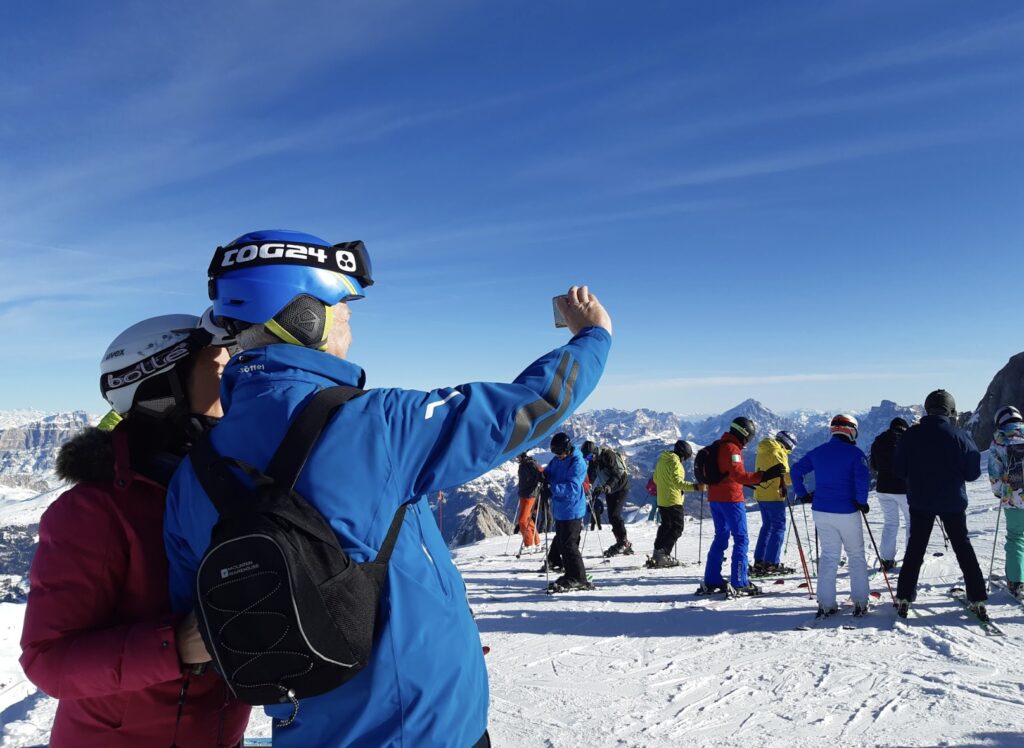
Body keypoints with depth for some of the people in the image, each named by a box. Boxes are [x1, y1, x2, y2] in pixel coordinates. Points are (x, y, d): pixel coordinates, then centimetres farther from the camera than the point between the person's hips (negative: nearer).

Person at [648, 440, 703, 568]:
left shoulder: (662, 460, 13)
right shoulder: (674, 461, -15)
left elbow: (655, 479, 24)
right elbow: (677, 481, -26)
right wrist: (694, 486, -32)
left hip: (662, 500, 9)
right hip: (673, 500, -9)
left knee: (666, 526, 18)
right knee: (677, 528, -4)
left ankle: (657, 555, 21)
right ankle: (662, 554, -13)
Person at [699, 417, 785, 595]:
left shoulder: (719, 446, 15)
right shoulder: (732, 448, -15)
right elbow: (739, 475, -25)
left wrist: (749, 482, 22)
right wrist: (764, 476, -30)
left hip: (715, 498, 9)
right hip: (730, 499, -9)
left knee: (721, 537, 15)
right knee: (741, 539, -2)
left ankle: (711, 581, 16)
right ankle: (739, 583, -2)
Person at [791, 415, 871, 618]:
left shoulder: (817, 452, 7)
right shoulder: (855, 453, -8)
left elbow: (796, 470, 10)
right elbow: (863, 478, -22)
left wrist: (803, 494, 14)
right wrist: (861, 501, -10)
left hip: (821, 512, 4)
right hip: (847, 512, -4)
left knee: (828, 556, 12)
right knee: (856, 556, 13)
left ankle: (825, 604, 9)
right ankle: (860, 603, 13)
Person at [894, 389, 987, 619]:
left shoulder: (911, 434, -9)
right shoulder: (960, 436, -12)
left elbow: (899, 469, -3)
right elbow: (973, 472, -4)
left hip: (920, 501, 1)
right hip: (953, 502, -1)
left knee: (915, 548, 10)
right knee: (963, 548, 15)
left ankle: (904, 598, 11)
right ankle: (977, 600, 17)